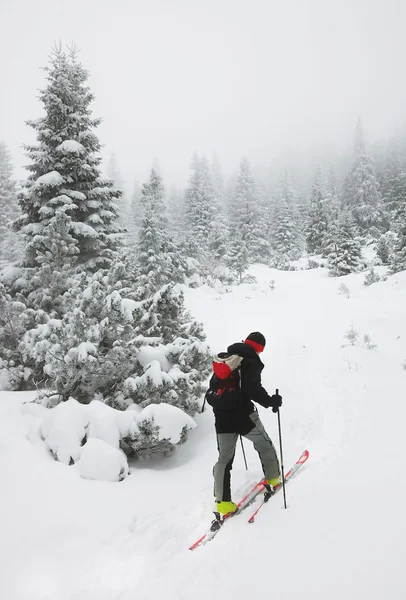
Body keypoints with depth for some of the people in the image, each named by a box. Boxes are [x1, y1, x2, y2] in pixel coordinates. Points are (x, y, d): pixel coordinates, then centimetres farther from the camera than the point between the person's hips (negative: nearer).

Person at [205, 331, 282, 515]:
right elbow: (252, 388, -22)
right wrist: (270, 401, -10)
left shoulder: (223, 358, 14)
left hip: (221, 416, 6)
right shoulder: (251, 361, -8)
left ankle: (222, 501, 8)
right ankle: (273, 477, 35)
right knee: (264, 443, 21)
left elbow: (214, 386, 18)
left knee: (224, 458, 10)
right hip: (242, 414, -6)